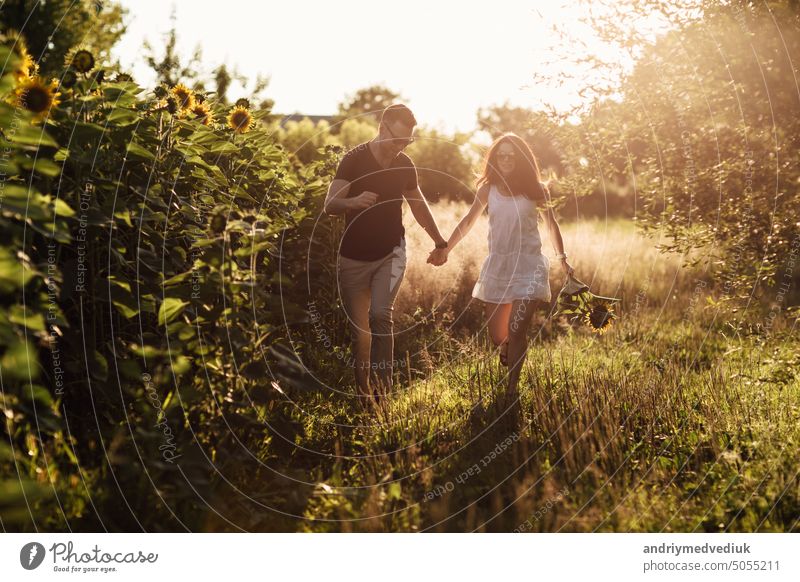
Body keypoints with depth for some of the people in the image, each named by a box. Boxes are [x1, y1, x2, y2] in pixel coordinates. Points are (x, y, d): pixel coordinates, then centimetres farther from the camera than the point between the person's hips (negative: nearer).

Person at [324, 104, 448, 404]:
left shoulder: (404, 165, 1)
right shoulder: (354, 159, -11)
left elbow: (418, 204, 19)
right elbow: (330, 205, -19)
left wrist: (440, 241, 26)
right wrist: (354, 202, -41)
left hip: (390, 253, 1)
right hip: (353, 257, -1)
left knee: (381, 315, -21)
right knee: (358, 328, 4)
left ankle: (382, 384, -16)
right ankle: (362, 389, 20)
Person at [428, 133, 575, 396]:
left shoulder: (535, 189, 0)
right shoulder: (488, 189, 3)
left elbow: (551, 224, 12)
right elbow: (468, 221, 6)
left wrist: (562, 259, 16)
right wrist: (445, 248, -5)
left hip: (528, 265, -3)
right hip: (497, 265, 3)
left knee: (516, 330, -14)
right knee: (497, 336, 7)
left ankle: (512, 389, -3)